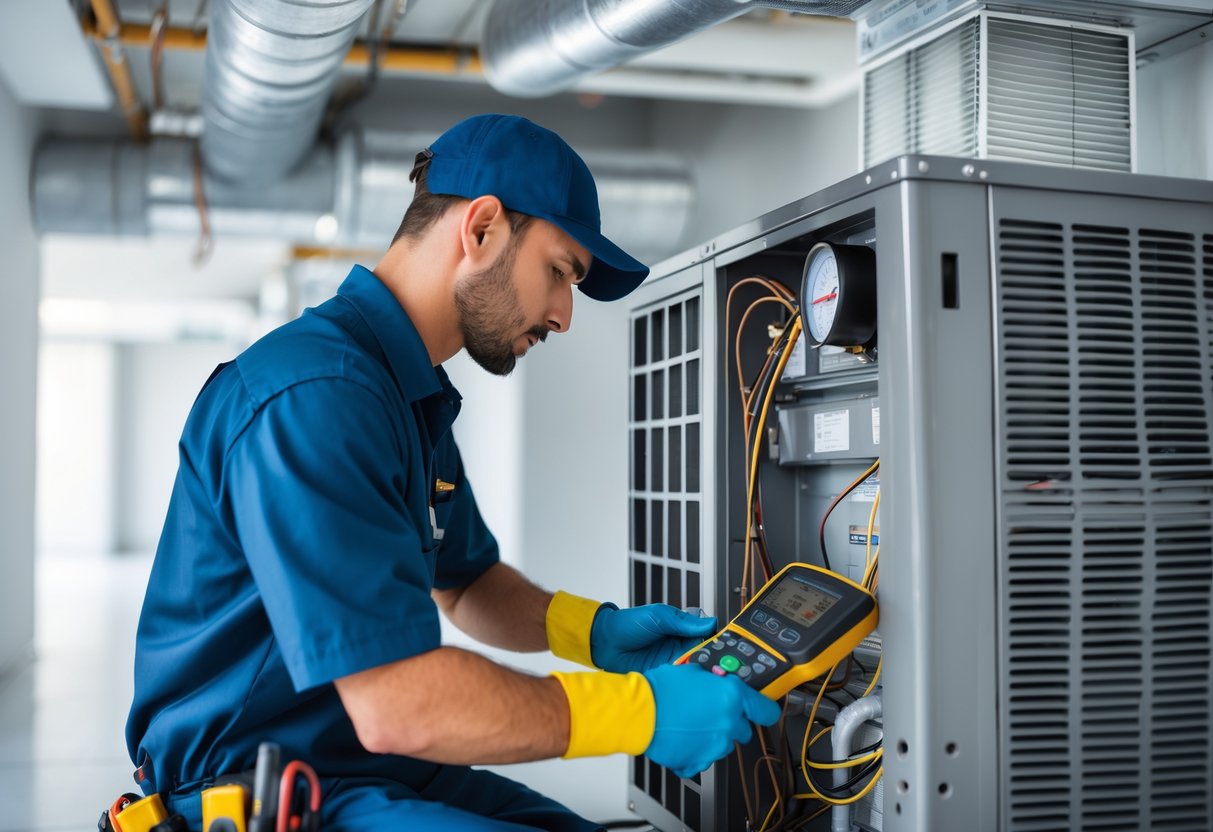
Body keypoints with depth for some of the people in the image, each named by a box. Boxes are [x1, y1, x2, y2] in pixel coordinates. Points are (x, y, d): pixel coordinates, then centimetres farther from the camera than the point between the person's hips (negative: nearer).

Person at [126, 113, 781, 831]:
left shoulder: (414, 398, 12)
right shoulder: (316, 396, -22)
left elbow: (467, 581, 22)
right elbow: (398, 706, -27)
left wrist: (595, 630, 4)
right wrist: (642, 709, -19)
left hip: (382, 770, 10)